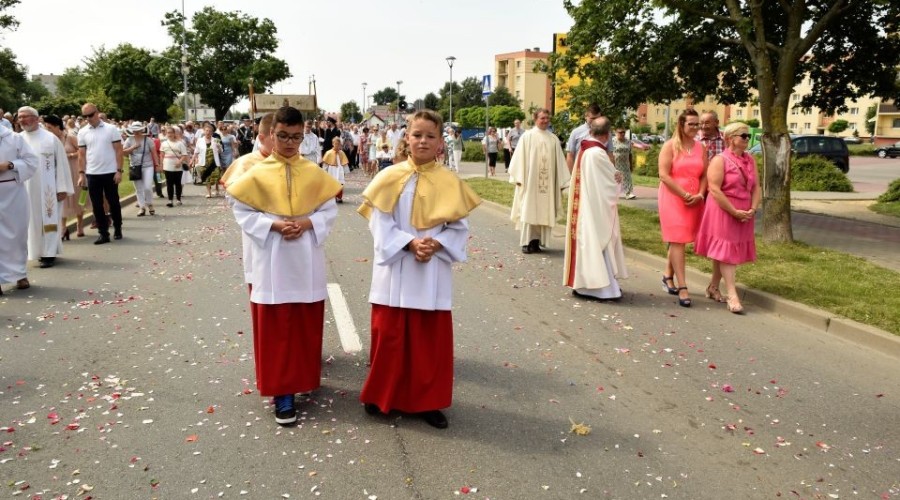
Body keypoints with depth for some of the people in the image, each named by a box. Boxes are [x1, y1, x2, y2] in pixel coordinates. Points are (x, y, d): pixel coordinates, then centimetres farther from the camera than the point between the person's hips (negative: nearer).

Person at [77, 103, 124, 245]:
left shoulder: (111, 129, -3)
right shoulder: (82, 132, 5)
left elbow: (118, 151, -4)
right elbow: (81, 154, 7)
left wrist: (119, 171, -10)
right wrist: (81, 173, 0)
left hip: (110, 173, -2)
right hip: (92, 174, 3)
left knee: (113, 202, 8)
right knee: (97, 205, 4)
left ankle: (117, 229, 24)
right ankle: (103, 233, 10)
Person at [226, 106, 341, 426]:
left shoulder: (314, 172, 2)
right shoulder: (257, 174, -3)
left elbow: (329, 210, 4)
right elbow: (243, 212, -2)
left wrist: (307, 224, -14)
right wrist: (273, 225, -16)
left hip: (307, 260, 2)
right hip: (272, 262, -2)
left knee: (307, 325, 12)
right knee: (276, 329, 2)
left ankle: (305, 378, 31)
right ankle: (282, 391, 10)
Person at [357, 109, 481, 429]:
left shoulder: (450, 182, 1)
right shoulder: (390, 178, -3)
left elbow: (459, 227, 2)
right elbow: (380, 223, -6)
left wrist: (436, 244, -15)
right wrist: (410, 243, -17)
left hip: (433, 273, 1)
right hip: (396, 270, -1)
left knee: (431, 340, 7)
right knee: (389, 337, 7)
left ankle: (426, 401, 22)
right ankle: (382, 395, 26)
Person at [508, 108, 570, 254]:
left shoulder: (553, 139, 9)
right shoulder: (527, 136, 0)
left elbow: (559, 161, 9)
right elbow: (520, 158, -3)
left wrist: (561, 183, 5)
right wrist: (519, 178, -9)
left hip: (547, 183, 3)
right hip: (529, 181, -3)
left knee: (543, 212, 4)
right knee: (528, 210, -1)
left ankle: (536, 241, 11)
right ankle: (526, 242, 3)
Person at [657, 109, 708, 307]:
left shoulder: (700, 147, 10)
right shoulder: (670, 146, -5)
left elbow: (705, 174, 9)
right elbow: (664, 175, -13)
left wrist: (700, 195, -8)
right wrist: (684, 195, -15)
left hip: (694, 201, 5)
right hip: (673, 198, -5)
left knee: (679, 239, 12)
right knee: (677, 240, -7)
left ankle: (668, 276, 29)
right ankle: (682, 287, -8)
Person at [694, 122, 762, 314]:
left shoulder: (750, 160, 10)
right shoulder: (720, 160, -11)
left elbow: (756, 187, 10)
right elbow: (714, 189, -18)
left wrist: (753, 209, -6)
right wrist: (734, 211, -19)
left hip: (744, 214, 7)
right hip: (723, 212, -7)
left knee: (728, 250, 12)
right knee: (725, 249, -7)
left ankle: (713, 287, 24)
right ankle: (732, 295, -8)